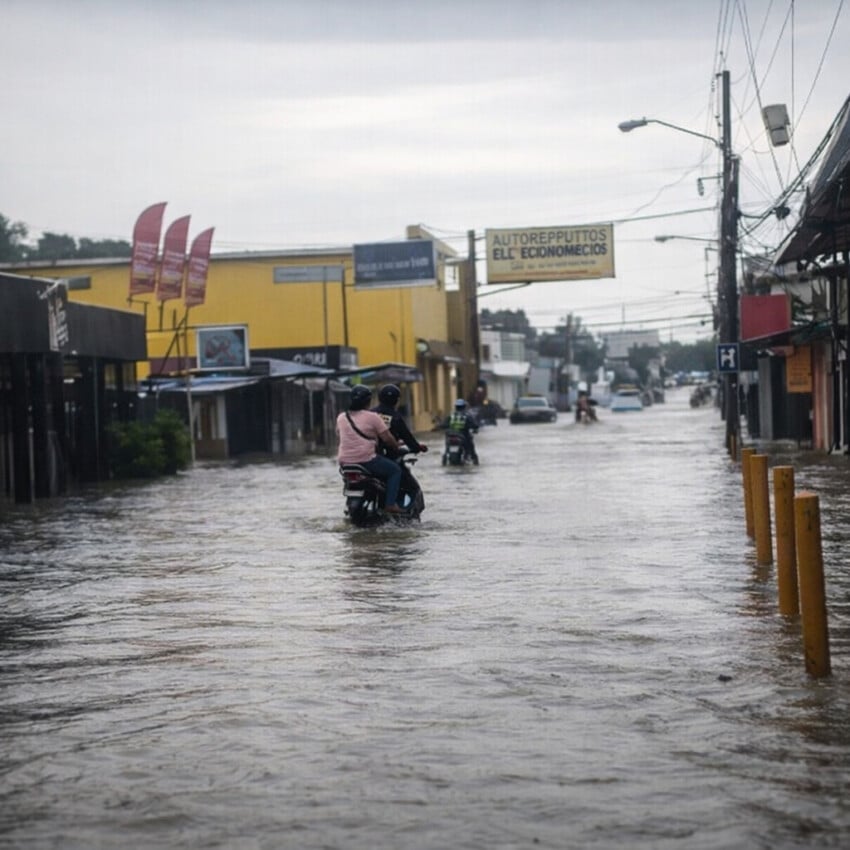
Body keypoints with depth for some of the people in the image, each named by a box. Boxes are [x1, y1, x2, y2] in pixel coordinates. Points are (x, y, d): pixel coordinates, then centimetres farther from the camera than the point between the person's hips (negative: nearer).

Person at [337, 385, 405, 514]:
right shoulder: (372, 417, -6)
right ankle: (390, 504, -2)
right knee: (395, 470, 10)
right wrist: (397, 448, 11)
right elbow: (387, 438, -8)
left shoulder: (341, 417, 10)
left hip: (344, 462, 6)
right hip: (366, 460, -6)